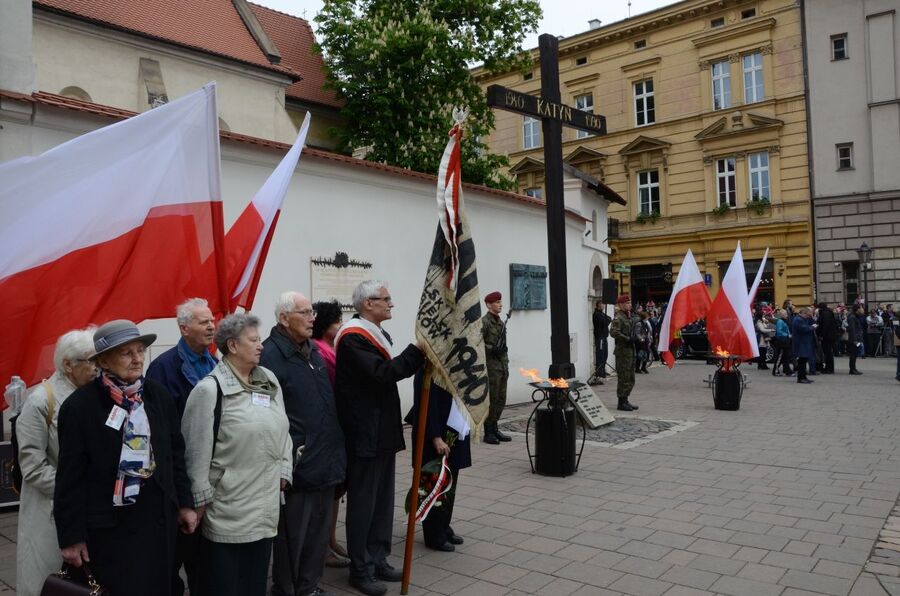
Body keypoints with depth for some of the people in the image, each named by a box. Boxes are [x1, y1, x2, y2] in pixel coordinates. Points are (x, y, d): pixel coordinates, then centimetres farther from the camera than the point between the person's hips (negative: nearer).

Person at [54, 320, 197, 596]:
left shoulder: (158, 395, 1)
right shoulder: (80, 405, -11)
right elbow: (70, 476, -8)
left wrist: (184, 503, 8)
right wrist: (71, 536, -7)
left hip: (159, 517, 4)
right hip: (109, 525, -4)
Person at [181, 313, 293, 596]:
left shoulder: (269, 381, 7)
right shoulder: (210, 389, -13)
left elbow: (281, 430, 14)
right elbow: (197, 449, -12)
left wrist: (283, 472, 9)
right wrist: (201, 498, -10)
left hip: (265, 499, 6)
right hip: (228, 505, -6)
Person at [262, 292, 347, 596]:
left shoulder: (312, 350, 12)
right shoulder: (270, 355, -16)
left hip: (325, 460, 8)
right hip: (297, 465, -8)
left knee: (319, 530, 18)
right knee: (292, 534, 7)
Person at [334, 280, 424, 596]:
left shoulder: (377, 334, 15)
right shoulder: (353, 338, -17)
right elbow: (381, 373, -26)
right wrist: (418, 350, -24)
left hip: (383, 432, 10)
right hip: (364, 435, -10)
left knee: (383, 501, 16)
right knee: (363, 503, 2)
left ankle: (378, 559, 28)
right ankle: (361, 570, 14)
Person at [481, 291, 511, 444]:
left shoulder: (501, 322, 15)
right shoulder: (484, 322, -10)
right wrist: (492, 349, -23)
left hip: (502, 365, 8)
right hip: (491, 365, -8)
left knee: (501, 400, 11)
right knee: (492, 400, -4)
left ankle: (494, 429, 20)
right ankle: (488, 433, 4)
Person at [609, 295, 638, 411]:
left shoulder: (628, 317, 16)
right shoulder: (618, 318, -13)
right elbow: (613, 333, -26)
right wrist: (628, 339, -22)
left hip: (630, 350, 10)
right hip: (623, 351, -10)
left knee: (630, 378, 14)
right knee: (623, 377, -5)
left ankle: (625, 400, 23)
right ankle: (621, 402, 3)